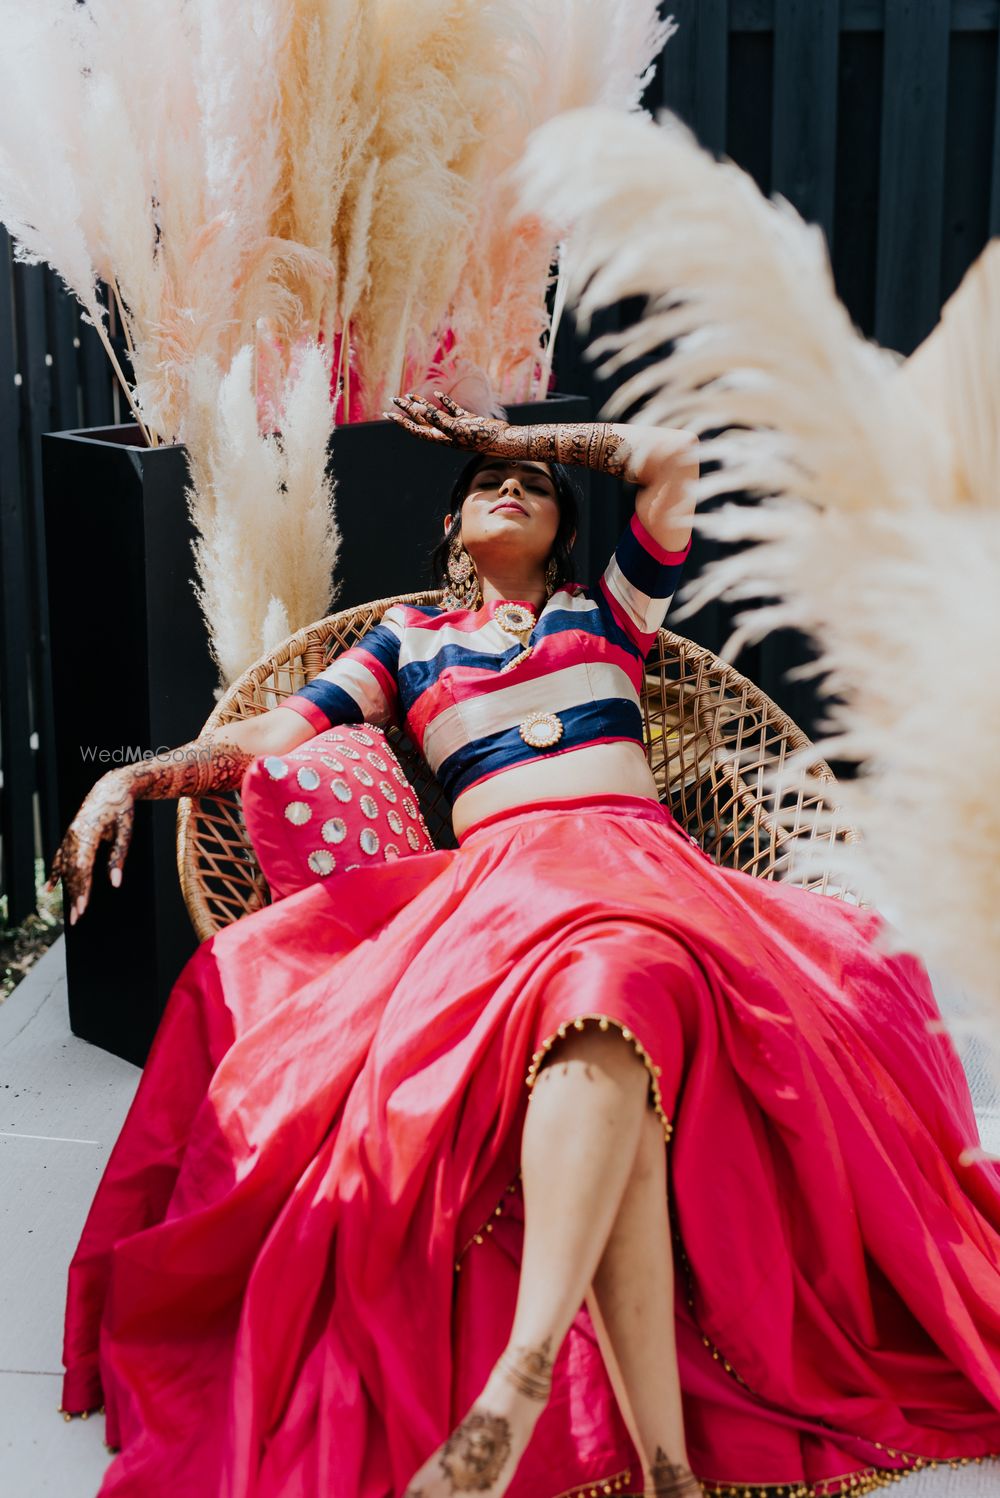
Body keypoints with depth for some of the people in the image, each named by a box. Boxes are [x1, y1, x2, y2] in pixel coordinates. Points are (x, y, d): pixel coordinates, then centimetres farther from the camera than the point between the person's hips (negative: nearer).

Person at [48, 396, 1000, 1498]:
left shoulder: (608, 609, 31)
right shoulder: (406, 641, 30)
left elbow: (674, 455, 24)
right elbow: (274, 735, 20)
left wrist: (508, 435, 33)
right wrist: (132, 777, 4)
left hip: (642, 858, 1)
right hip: (500, 873, -1)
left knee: (613, 974, -41)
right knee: (609, 983, -40)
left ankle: (525, 1371, -56)